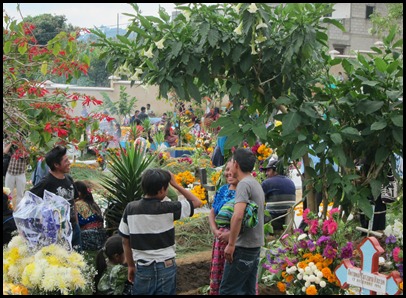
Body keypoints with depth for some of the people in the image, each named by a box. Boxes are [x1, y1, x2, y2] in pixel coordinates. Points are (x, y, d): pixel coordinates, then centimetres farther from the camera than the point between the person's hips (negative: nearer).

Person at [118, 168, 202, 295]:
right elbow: (197, 202, 1)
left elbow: (126, 242, 2)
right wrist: (175, 184, 3)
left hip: (143, 268, 2)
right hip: (166, 267, -2)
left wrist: (131, 266, 14)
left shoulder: (130, 208, -5)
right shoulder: (168, 208, -13)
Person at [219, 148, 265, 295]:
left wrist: (231, 244, -22)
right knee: (248, 290, 14)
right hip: (255, 244, 9)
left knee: (227, 290, -4)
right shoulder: (256, 184, 14)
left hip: (244, 246, -9)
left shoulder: (244, 184, -15)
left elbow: (238, 215, -28)